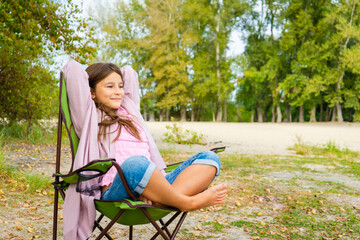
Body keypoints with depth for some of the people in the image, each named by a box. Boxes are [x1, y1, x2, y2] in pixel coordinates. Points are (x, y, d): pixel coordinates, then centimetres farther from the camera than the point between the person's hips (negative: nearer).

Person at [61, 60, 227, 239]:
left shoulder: (130, 110, 30)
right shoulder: (89, 115, 14)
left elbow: (129, 73, 40)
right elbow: (73, 68, 9)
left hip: (152, 184, 6)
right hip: (115, 190, -6)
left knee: (209, 158, -13)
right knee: (134, 163, -41)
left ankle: (161, 200, -38)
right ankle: (188, 202, -24)